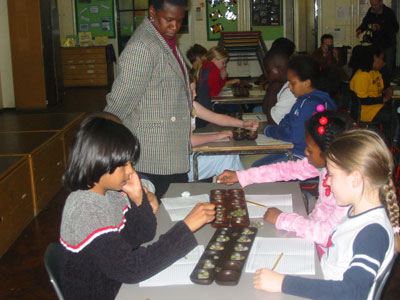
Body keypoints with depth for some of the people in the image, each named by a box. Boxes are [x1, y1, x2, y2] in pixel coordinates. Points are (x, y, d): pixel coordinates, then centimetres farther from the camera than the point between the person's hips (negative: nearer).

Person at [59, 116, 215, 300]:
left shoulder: (110, 192, -3)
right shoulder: (85, 211, -27)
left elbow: (143, 235, 5)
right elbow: (129, 269, -30)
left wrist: (137, 197, -13)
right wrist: (186, 227, -31)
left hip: (120, 283, 7)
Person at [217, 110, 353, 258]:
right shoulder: (326, 163, -8)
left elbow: (329, 234, -34)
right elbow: (290, 169, 5)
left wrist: (282, 219, -26)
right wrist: (240, 176, 7)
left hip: (324, 251, -7)